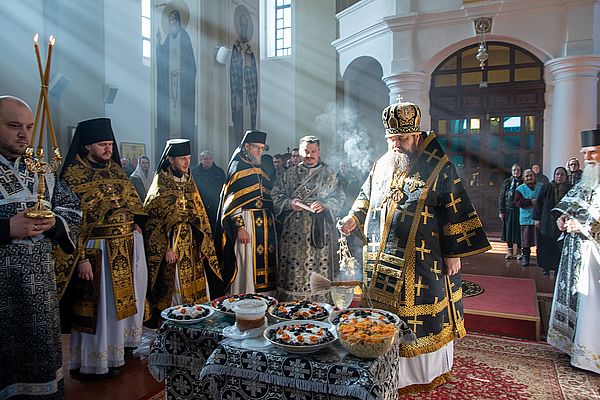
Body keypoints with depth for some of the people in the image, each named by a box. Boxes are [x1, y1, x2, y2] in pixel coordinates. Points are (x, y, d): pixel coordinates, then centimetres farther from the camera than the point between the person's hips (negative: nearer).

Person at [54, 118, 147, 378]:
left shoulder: (114, 168, 9)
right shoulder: (74, 174, -11)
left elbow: (131, 198, 19)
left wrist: (135, 224, 3)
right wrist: (81, 258, -20)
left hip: (128, 245, 7)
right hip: (96, 250, -7)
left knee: (123, 297, 17)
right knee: (98, 304, 3)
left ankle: (121, 344, 36)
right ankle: (94, 362, 19)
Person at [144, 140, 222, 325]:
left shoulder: (189, 182, 11)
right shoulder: (160, 185, -7)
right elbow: (154, 220, -11)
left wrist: (202, 243, 6)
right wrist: (165, 248, -17)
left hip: (192, 243, 6)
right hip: (171, 243, -6)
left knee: (195, 286, 9)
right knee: (174, 287, 0)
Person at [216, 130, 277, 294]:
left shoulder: (261, 170, 19)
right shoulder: (238, 168, -2)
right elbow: (232, 202, -10)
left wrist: (272, 223, 15)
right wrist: (240, 227, -18)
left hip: (266, 224, 7)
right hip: (247, 223, -7)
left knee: (264, 261, 7)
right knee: (247, 266, -6)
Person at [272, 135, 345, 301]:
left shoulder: (330, 174, 8)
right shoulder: (290, 174, 12)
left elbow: (339, 198, 4)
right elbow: (276, 195, 9)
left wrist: (324, 205, -14)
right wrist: (289, 203, -9)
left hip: (320, 230, -1)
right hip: (294, 229, 1)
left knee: (319, 269, -3)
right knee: (294, 269, 1)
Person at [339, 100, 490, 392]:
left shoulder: (439, 169, -7)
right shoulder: (381, 165, 9)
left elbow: (456, 211, -6)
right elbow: (367, 197, 21)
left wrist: (454, 253, -9)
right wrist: (353, 218, 4)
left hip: (421, 261, -5)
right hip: (382, 260, 5)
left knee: (423, 311, 7)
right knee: (386, 314, 13)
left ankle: (431, 370, 29)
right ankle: (392, 369, 31)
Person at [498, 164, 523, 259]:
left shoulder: (524, 183, 4)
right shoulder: (506, 182, 6)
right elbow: (501, 197, 5)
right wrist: (501, 211, -1)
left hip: (520, 210, -1)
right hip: (508, 210, 1)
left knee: (519, 231, 1)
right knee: (509, 230, 5)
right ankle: (509, 251, 14)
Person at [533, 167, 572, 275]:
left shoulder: (571, 189, 2)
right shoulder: (547, 187, 1)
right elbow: (538, 203, 3)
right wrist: (537, 218, 0)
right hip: (548, 222, 0)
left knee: (562, 247, -1)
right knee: (547, 246, 6)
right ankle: (546, 268, 16)